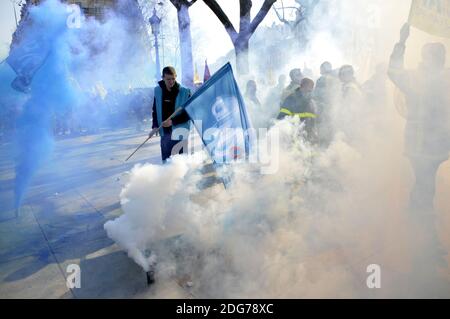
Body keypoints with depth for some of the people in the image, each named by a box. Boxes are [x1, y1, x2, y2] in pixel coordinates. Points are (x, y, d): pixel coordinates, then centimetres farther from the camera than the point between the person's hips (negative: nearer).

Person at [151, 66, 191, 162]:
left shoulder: (185, 92, -10)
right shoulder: (158, 91, 3)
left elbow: (188, 114, -9)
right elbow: (155, 110, 14)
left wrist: (172, 121, -18)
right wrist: (155, 126, 3)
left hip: (179, 133, -4)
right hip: (164, 133, 4)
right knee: (165, 159, 13)